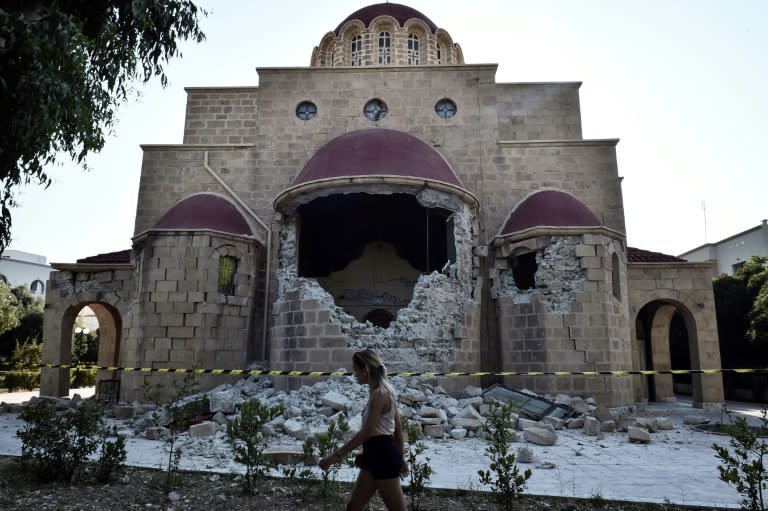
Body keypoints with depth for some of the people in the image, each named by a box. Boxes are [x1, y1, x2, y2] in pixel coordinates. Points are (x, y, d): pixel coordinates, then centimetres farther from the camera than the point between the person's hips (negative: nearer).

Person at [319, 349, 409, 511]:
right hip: (375, 455, 10)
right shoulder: (382, 391, 11)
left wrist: (336, 455, -19)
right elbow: (398, 429, 15)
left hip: (383, 455, -10)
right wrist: (400, 458, 22)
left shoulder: (379, 394, -19)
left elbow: (366, 432, -22)